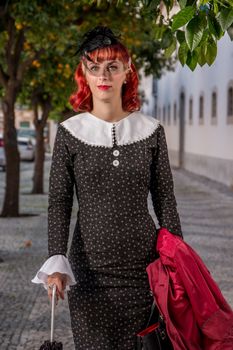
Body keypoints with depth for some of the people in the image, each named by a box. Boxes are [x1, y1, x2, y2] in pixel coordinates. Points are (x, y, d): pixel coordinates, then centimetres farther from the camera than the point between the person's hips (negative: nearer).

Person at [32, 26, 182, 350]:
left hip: (145, 266, 1)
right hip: (90, 269, 0)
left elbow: (165, 201, 6)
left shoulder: (150, 130, 2)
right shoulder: (70, 132, 0)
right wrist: (56, 262, -14)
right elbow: (59, 204, -2)